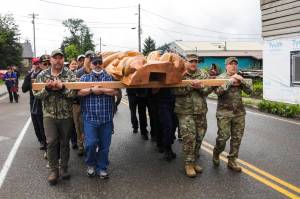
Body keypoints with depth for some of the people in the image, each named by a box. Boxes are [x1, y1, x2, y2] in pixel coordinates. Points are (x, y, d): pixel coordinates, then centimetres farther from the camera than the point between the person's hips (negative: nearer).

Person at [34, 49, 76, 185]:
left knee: (64, 142, 10)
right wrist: (47, 88, -21)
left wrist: (62, 87, -25)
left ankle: (64, 167, 26)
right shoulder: (42, 75, 1)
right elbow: (36, 94, -3)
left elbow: (75, 93, -11)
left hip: (66, 115, 0)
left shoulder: (70, 75, -3)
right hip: (49, 115, 0)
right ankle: (53, 170, 14)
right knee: (51, 142, -2)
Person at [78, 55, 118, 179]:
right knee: (90, 143, -9)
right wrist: (92, 90, -15)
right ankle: (90, 164, 19)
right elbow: (79, 92, -6)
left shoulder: (109, 78, 8)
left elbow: (115, 92, -9)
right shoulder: (84, 78, 10)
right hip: (90, 117, -1)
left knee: (104, 145, 7)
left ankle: (102, 168, 23)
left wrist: (100, 89, -12)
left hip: (106, 118, 1)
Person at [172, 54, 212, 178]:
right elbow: (176, 90, -13)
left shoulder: (203, 74, 10)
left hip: (201, 111, 4)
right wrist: (190, 85, -21)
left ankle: (194, 161, 25)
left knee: (199, 137, 10)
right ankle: (188, 164, 5)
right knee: (189, 137, -9)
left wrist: (200, 86, -18)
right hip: (185, 111, -4)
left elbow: (209, 89, 1)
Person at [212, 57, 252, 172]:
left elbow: (249, 90, 3)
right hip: (224, 112, -4)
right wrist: (230, 81, -18)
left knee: (237, 138, 6)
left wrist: (241, 80, -10)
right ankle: (216, 154, 23)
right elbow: (218, 91, -18)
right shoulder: (220, 77, -1)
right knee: (223, 137, -5)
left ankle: (232, 161, 18)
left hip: (239, 112, 5)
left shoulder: (240, 78, 13)